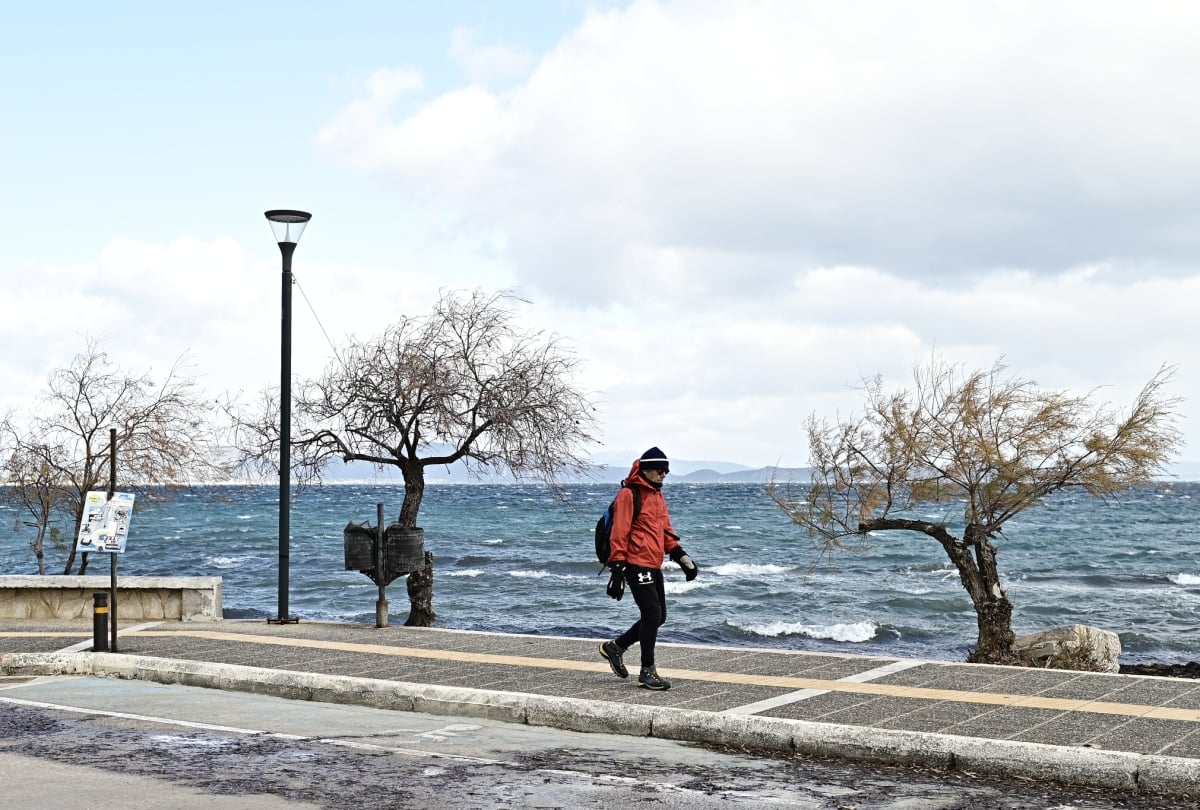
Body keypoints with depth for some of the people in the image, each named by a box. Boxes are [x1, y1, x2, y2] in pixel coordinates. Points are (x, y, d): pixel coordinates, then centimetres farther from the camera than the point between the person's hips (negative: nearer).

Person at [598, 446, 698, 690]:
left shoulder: (657, 495, 18)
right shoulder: (629, 494, -10)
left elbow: (665, 530, 24)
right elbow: (619, 533, -13)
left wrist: (680, 556, 12)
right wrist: (617, 568, -17)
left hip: (653, 565, 9)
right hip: (637, 564, -9)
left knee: (658, 616, 11)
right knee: (652, 615, -9)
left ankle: (616, 647, 26)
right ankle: (647, 671, 1)